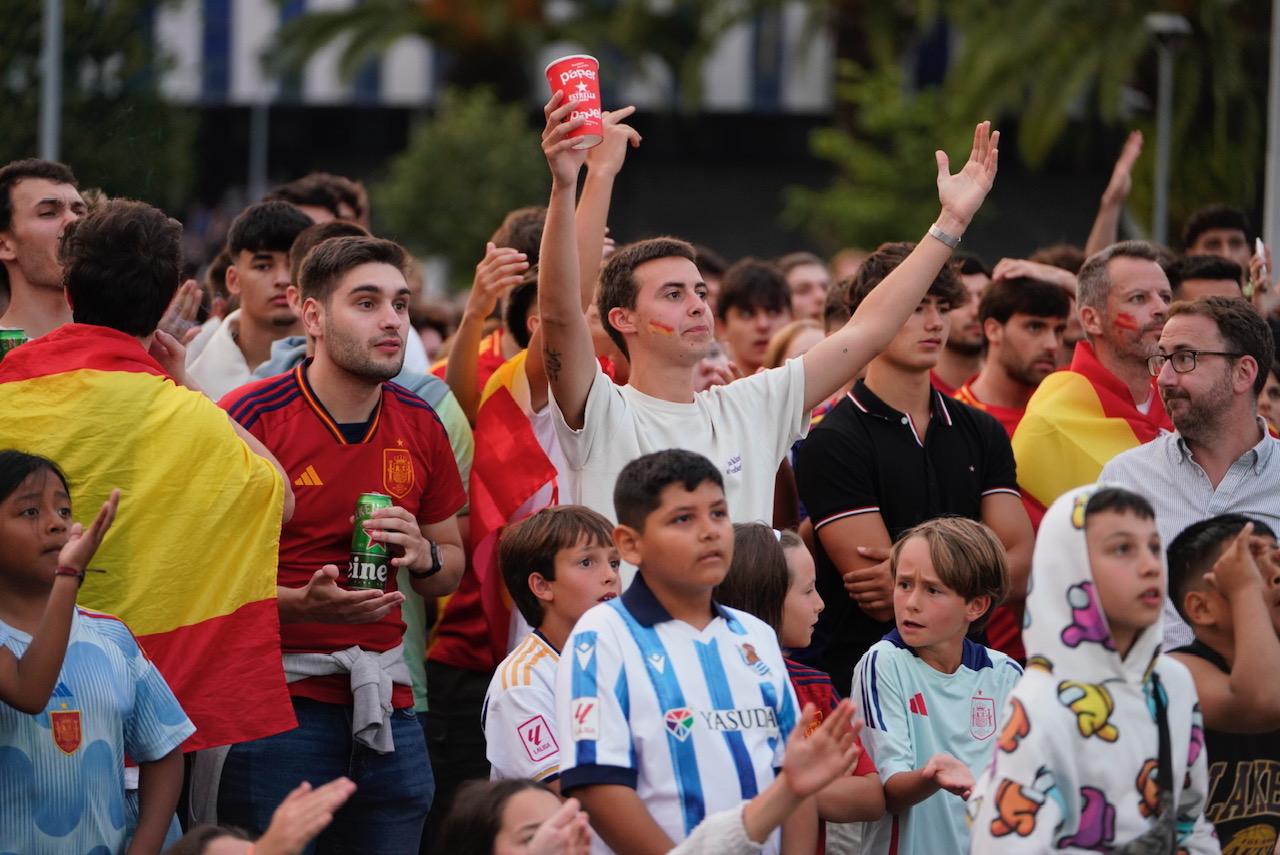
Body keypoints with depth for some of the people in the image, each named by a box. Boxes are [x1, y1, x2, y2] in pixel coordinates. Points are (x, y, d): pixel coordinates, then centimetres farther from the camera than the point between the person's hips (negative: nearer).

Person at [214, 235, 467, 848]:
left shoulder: (419, 425, 9)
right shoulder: (251, 418, -8)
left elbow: (451, 567, 21)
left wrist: (424, 556, -3)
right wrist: (301, 604, -22)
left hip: (384, 700, 5)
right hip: (274, 699, -5)